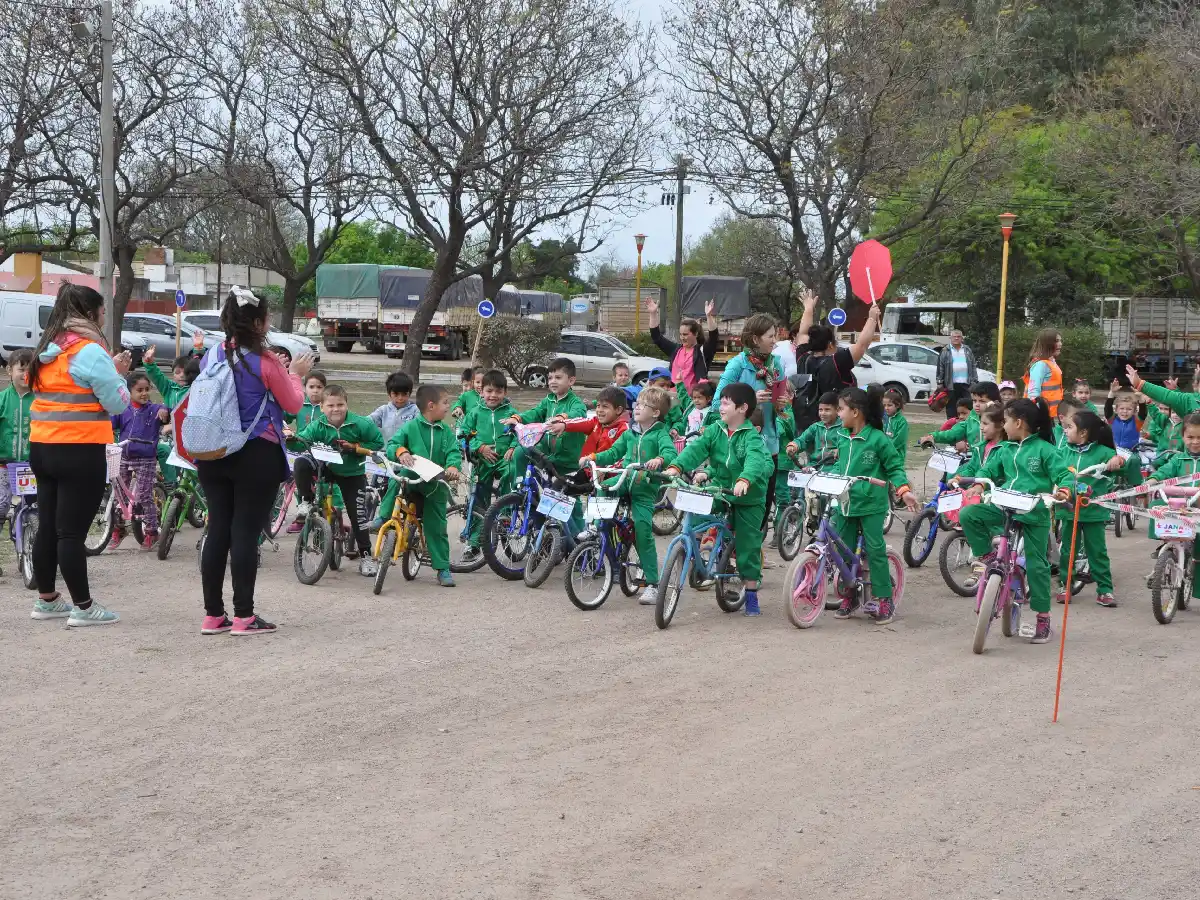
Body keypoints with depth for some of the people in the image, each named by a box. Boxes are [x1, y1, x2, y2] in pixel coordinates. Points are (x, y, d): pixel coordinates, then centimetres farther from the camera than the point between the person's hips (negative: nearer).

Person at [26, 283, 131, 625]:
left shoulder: (46, 350, 11)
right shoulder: (90, 351, -14)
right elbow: (118, 403, -13)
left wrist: (109, 371, 11)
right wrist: (117, 374, 3)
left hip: (42, 447, 8)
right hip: (80, 451, -8)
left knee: (47, 526, 14)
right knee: (72, 531, -4)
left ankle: (46, 599, 24)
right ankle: (83, 607, 3)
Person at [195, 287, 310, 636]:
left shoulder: (212, 356, 4)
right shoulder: (264, 361, -13)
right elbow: (293, 405, -3)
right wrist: (295, 374, 16)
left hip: (213, 455, 6)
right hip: (257, 456, -6)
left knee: (217, 530, 9)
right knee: (246, 533, -2)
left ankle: (213, 615, 12)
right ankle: (244, 616, 1)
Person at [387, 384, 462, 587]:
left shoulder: (446, 432, 6)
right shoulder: (411, 427, -4)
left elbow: (454, 452, -3)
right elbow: (392, 444, -8)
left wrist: (453, 466, -25)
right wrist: (400, 452, -31)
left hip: (435, 486, 2)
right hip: (411, 482, -2)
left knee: (437, 527, 3)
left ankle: (443, 569, 10)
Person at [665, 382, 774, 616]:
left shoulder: (751, 436, -15)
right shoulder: (715, 430, 0)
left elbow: (755, 460, -32)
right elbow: (696, 448, -12)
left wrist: (745, 480, -52)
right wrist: (676, 467, -29)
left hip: (748, 499, -5)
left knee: (748, 546, 0)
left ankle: (751, 596, 12)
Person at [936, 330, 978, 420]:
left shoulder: (968, 351, 14)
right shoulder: (945, 351, 5)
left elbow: (973, 367, 13)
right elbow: (940, 368, 1)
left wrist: (974, 381, 5)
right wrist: (940, 382, -5)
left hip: (966, 384, 2)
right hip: (951, 384, -2)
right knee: (951, 407, 2)